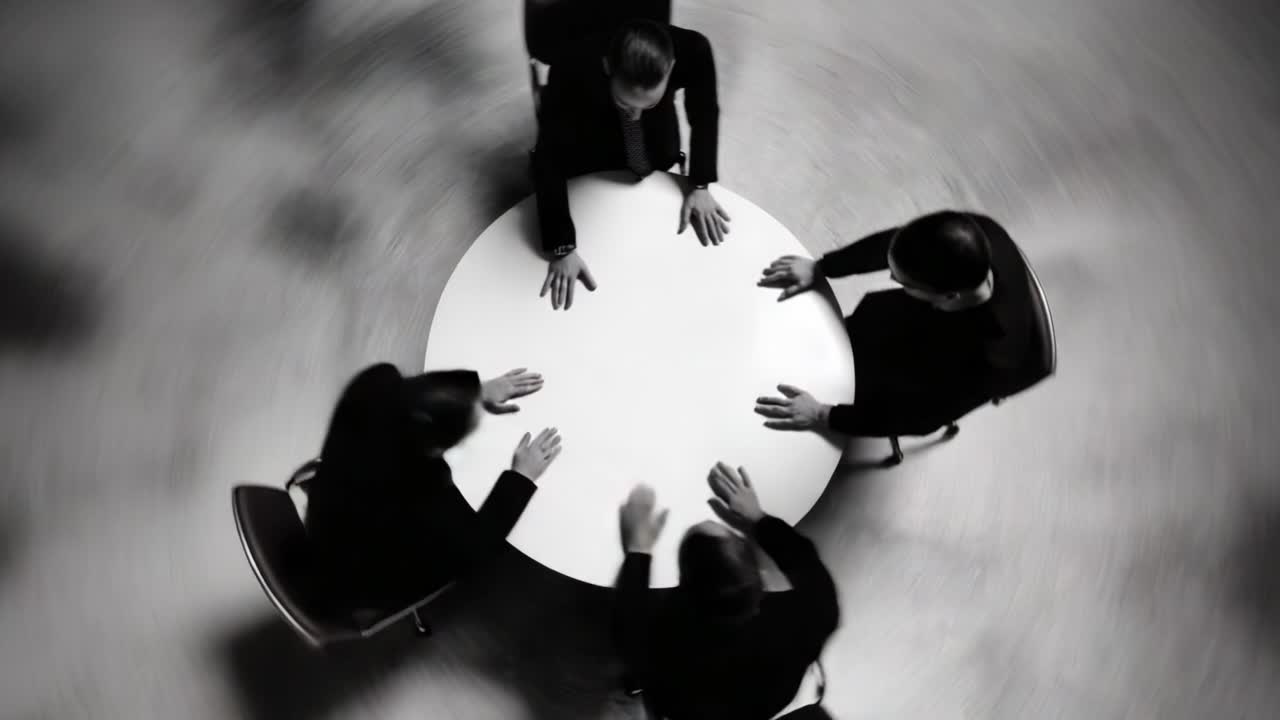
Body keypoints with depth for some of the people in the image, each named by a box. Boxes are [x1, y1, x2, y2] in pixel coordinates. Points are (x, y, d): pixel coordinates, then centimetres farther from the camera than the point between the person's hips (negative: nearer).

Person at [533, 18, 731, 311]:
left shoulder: (693, 50, -35)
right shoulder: (571, 73, -42)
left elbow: (704, 113, -15)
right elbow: (549, 163, -36)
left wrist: (699, 185, -22)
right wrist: (562, 248, -43)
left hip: (656, 158, 2)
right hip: (590, 166, -2)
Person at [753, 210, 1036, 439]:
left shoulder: (988, 362, -45)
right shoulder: (978, 233, -35)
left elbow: (921, 419, -29)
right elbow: (889, 244, -17)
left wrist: (822, 416, -34)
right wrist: (818, 268, -22)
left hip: (925, 387, -4)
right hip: (917, 321, 5)